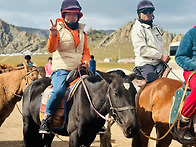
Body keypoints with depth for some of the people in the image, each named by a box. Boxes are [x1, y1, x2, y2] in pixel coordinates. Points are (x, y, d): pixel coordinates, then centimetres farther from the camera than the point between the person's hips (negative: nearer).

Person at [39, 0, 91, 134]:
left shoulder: (82, 33, 19)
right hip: (61, 70, -5)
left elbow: (86, 52, 23)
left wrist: (85, 61, 0)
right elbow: (51, 48, -13)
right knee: (59, 90, -35)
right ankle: (46, 118, -18)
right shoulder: (59, 30, 3)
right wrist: (53, 35, -33)